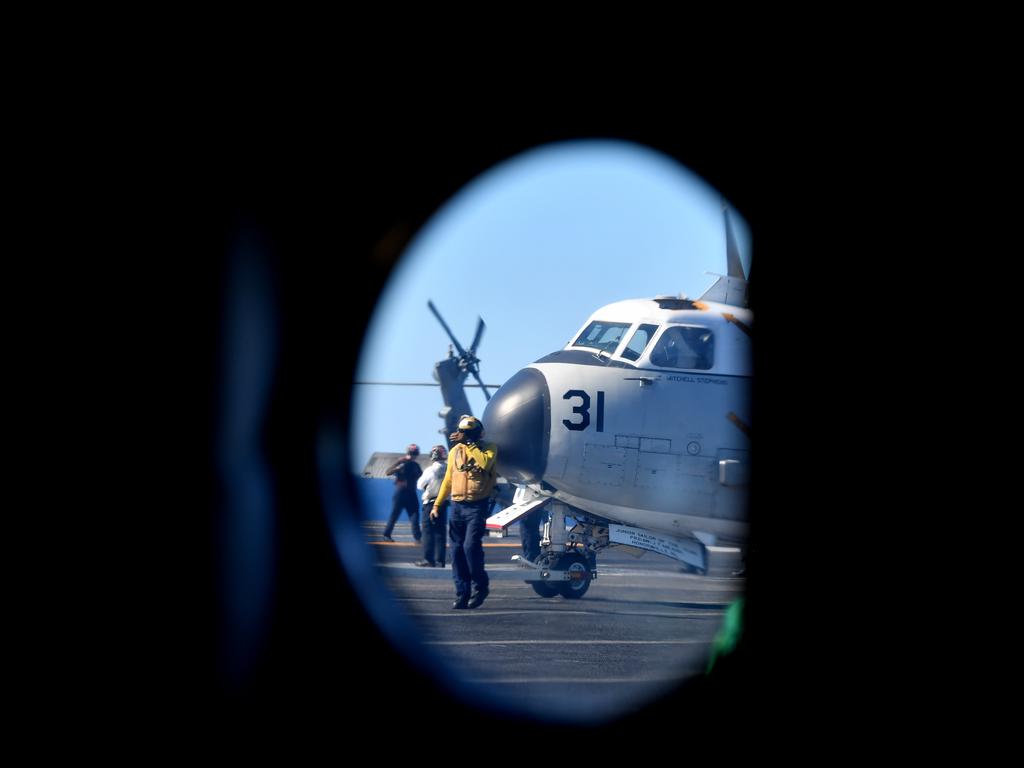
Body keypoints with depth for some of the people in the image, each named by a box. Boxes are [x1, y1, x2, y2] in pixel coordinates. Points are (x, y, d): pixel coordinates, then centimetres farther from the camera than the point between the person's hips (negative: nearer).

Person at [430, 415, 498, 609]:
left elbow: (484, 463, -22)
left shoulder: (489, 449, 0)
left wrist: (469, 444, -16)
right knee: (457, 551, 2)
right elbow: (448, 480, 19)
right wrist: (437, 504, 16)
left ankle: (480, 586, 1)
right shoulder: (455, 451, 12)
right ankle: (462, 594, 7)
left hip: (477, 507, -5)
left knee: (471, 546, -17)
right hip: (457, 506, 5)